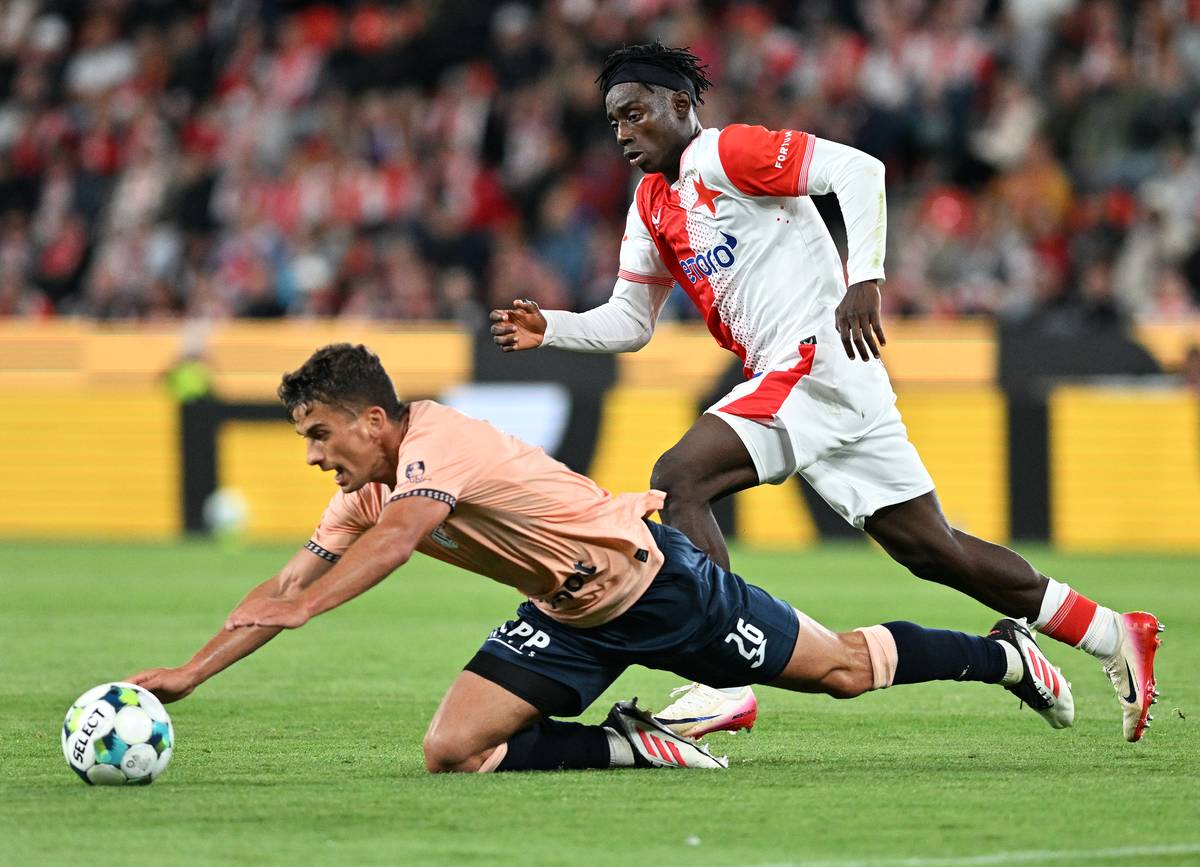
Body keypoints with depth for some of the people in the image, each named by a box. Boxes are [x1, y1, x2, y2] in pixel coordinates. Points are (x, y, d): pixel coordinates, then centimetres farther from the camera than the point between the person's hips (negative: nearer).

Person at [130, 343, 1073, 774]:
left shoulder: (435, 441, -27)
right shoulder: (364, 494, -1)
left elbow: (397, 536, -45)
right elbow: (286, 588, 0)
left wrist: (304, 605, -57)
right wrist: (186, 675, -11)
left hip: (650, 576, -8)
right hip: (569, 619, 8)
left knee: (844, 669, 6)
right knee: (452, 749, -10)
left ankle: (1004, 652, 30)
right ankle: (633, 745, 2)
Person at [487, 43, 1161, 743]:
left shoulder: (724, 153, -7)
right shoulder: (652, 205, 20)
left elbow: (859, 170, -17)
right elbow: (629, 323, 23)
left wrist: (864, 279, -25)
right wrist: (550, 330, 6)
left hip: (819, 361, -9)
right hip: (786, 379, 9)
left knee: (678, 481, -20)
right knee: (932, 549, 10)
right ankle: (1115, 635, 17)